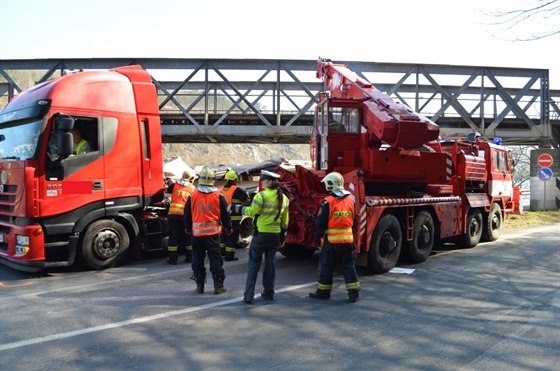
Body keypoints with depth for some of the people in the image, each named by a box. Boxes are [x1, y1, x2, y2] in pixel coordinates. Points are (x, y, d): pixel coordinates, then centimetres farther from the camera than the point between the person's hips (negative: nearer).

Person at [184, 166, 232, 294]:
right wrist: (228, 227, 14)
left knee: (198, 260, 11)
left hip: (197, 232, 1)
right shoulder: (218, 196, -4)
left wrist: (188, 228, 20)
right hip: (213, 232, -1)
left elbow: (187, 214, 7)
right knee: (215, 259, 5)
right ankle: (218, 286, 6)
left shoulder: (193, 195, -2)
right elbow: (225, 213, 2)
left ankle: (199, 286, 16)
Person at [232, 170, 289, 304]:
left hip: (261, 234, -5)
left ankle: (249, 295, 0)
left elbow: (251, 211, -15)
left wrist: (236, 207, -2)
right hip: (275, 235, 5)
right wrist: (282, 237, 19)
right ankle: (269, 293, 20)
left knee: (253, 264, 2)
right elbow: (285, 221, 12)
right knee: (270, 263, 14)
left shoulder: (262, 196, -14)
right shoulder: (284, 198, 7)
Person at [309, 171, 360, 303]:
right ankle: (354, 293, 8)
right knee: (349, 266, 10)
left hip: (332, 241, -5)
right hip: (348, 240, 5)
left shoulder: (327, 202, -13)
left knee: (326, 266, 8)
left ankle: (323, 291, 17)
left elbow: (320, 223, -10)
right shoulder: (350, 200, 6)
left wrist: (317, 238, 0)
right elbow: (353, 222, 14)